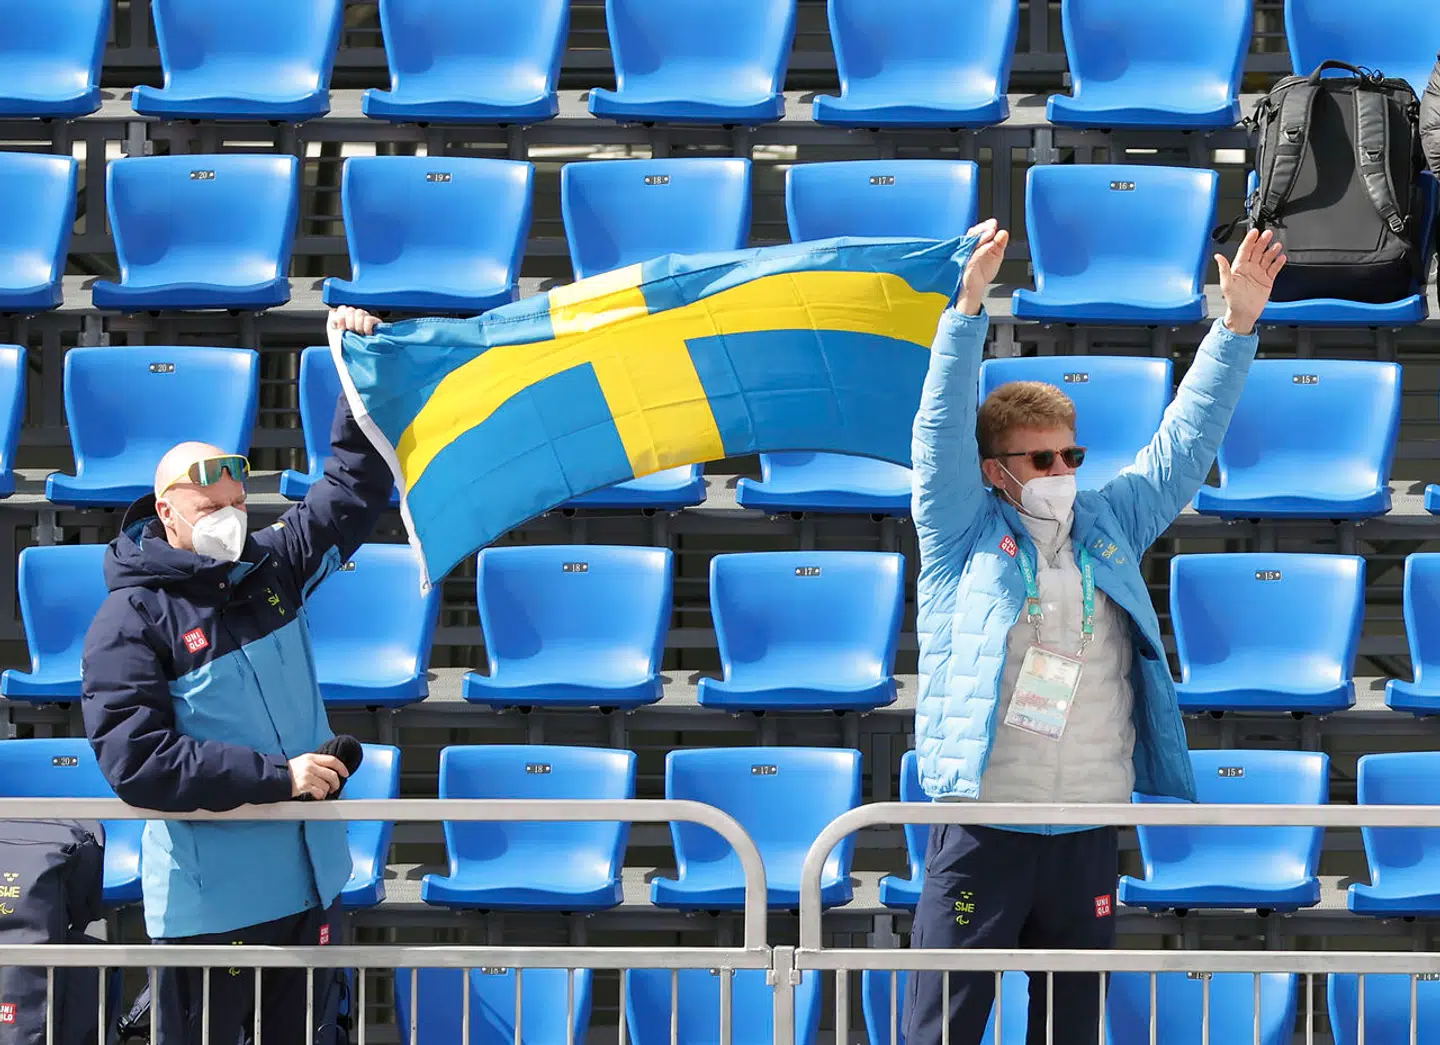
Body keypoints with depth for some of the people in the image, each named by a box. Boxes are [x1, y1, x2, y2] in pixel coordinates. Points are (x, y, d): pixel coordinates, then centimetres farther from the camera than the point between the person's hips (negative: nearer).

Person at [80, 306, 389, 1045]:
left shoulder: (270, 571, 8)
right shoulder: (130, 622, -11)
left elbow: (354, 491, 17)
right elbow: (135, 760, -19)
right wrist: (277, 776, -20)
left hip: (309, 880, 6)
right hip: (210, 900, -6)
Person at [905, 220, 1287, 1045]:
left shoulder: (1110, 529, 14)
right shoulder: (965, 539, 3)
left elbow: (1184, 443, 16)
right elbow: (944, 426, -7)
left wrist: (1238, 325, 9)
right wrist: (970, 306, -19)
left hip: (1088, 843, 4)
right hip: (982, 839, -4)